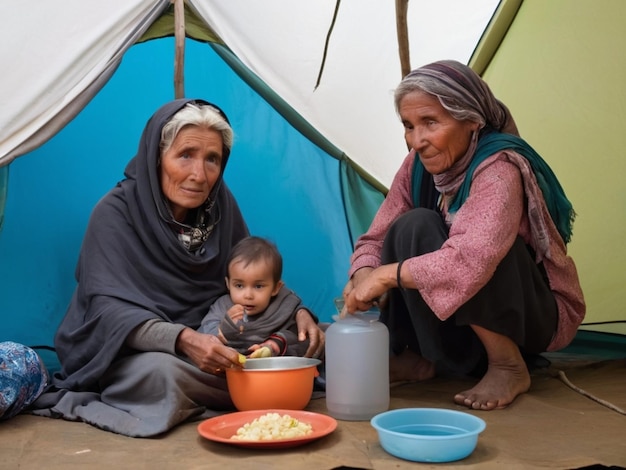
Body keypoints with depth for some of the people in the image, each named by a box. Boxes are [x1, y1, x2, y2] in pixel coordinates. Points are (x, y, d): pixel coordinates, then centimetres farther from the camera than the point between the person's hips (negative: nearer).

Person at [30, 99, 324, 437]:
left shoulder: (220, 205, -3)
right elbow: (108, 309, -24)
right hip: (123, 356, -4)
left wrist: (296, 311, -15)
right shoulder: (114, 214, -17)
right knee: (161, 371, -38)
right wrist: (183, 340, -41)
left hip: (205, 342, 5)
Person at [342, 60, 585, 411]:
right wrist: (364, 275, -23)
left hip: (538, 315, -6)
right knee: (408, 229, -19)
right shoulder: (419, 165, -4)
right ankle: (423, 356, -4)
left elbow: (472, 259, -44)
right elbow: (377, 238, -1)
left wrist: (387, 274, -35)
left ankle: (508, 365, -17)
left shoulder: (499, 169, -28)